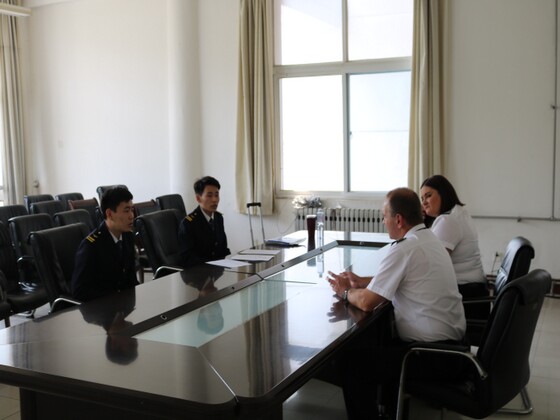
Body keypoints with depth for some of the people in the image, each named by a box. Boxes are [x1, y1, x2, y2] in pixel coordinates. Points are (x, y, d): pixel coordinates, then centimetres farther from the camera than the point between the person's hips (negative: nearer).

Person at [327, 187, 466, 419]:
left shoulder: (404, 249, -20)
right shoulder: (428, 238, 7)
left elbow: (366, 302, -19)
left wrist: (345, 292, 1)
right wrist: (361, 281, 13)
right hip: (449, 341, 9)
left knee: (352, 359, 1)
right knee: (380, 342, 27)